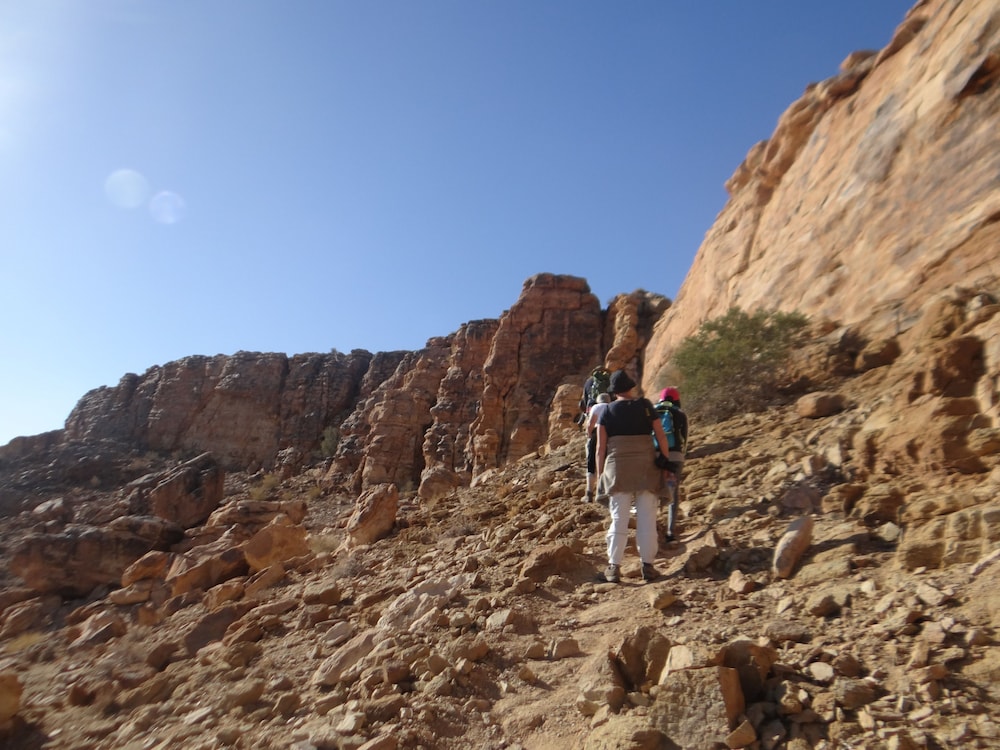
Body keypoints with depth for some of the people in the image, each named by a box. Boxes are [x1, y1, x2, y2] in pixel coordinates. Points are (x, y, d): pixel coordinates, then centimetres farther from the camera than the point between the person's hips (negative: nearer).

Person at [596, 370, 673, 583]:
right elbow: (661, 436, 0)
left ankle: (614, 567, 7)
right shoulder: (645, 405, 4)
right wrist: (666, 460, 9)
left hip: (617, 468, 0)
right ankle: (647, 565, 11)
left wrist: (600, 476, 6)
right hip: (645, 467, 0)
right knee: (647, 517, 7)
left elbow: (601, 447, 1)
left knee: (619, 518, 5)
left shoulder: (607, 411, 4)